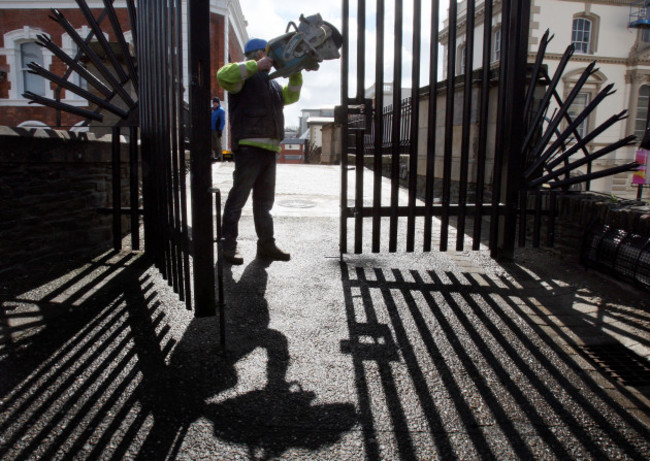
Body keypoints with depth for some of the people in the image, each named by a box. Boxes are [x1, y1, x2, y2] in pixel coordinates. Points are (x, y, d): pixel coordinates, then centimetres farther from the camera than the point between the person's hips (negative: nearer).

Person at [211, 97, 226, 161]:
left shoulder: (221, 110, -7)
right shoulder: (213, 110, 18)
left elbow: (223, 121, -13)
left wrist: (220, 130, -18)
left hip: (217, 130, -8)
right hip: (212, 130, 8)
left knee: (217, 144, -6)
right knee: (213, 144, 9)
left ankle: (219, 157, 0)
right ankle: (214, 157, 15)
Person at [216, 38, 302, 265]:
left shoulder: (271, 83, 27)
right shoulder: (245, 75, 0)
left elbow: (291, 96, 36)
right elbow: (224, 75, -20)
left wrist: (295, 73, 21)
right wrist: (256, 65, -18)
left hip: (269, 149, 9)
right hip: (248, 146, -9)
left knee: (264, 200, 12)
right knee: (238, 197, -6)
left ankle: (266, 244, 19)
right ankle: (228, 246, 0)